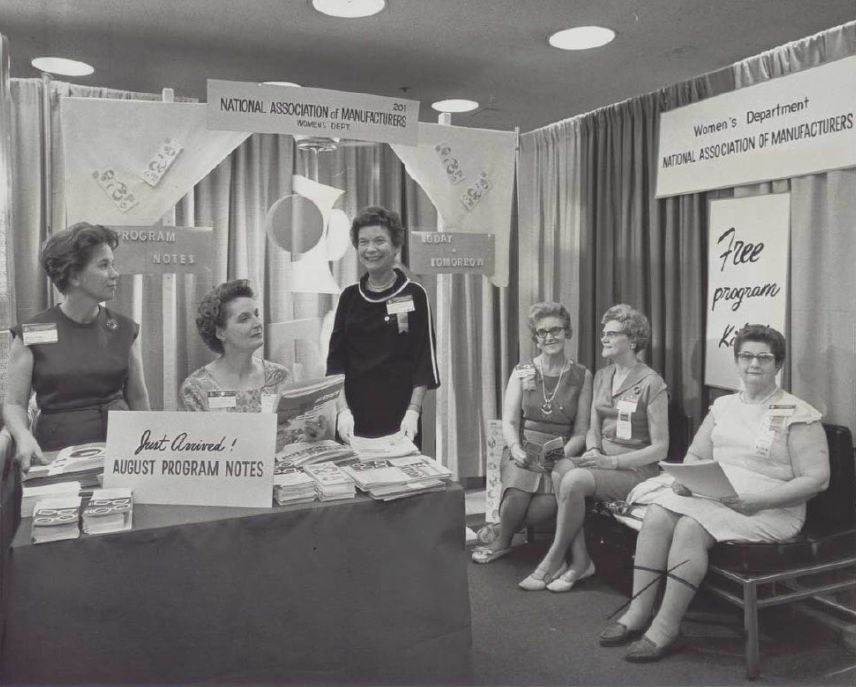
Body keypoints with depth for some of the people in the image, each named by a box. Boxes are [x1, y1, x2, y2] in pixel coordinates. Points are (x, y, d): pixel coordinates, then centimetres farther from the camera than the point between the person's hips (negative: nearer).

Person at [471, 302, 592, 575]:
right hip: (524, 450, 0)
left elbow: (581, 431, 4)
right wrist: (516, 448, -17)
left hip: (562, 454, 0)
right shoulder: (522, 372, 9)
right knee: (518, 490, -32)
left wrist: (563, 454, -15)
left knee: (550, 500, -31)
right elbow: (509, 421, 2)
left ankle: (501, 539, -4)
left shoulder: (582, 376, 7)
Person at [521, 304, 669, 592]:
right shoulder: (602, 376, 12)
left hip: (636, 470, -6)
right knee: (561, 475, -25)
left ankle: (553, 560, -12)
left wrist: (610, 461, -18)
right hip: (603, 460, 6)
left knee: (573, 480, -29)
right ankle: (580, 562, -14)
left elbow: (660, 448, -11)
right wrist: (593, 451, -7)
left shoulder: (651, 384, -10)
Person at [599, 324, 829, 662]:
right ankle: (638, 612, -17)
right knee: (656, 514, -22)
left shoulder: (798, 415, -1)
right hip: (709, 495, 6)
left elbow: (816, 479, -8)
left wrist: (758, 501, -19)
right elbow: (695, 454, 19)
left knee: (691, 527, -31)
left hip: (769, 509, -5)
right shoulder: (723, 406, 17)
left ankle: (665, 629, -23)